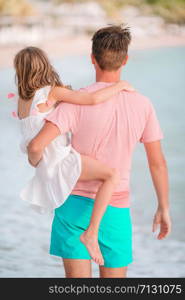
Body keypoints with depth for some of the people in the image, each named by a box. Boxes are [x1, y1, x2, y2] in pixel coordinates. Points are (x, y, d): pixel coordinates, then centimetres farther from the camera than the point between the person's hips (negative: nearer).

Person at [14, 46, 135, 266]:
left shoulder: (22, 100, 11)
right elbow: (93, 99, -20)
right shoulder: (53, 91, -11)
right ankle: (91, 233, -25)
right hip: (59, 160, -9)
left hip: (45, 167, 9)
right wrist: (120, 85, -6)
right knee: (112, 175, -20)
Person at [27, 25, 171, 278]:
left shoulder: (77, 101, -13)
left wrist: (35, 161, 3)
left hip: (75, 202, -1)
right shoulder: (142, 105, -5)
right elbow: (158, 163, 1)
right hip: (115, 210, 1)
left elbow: (36, 146, -22)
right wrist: (164, 209, 13)